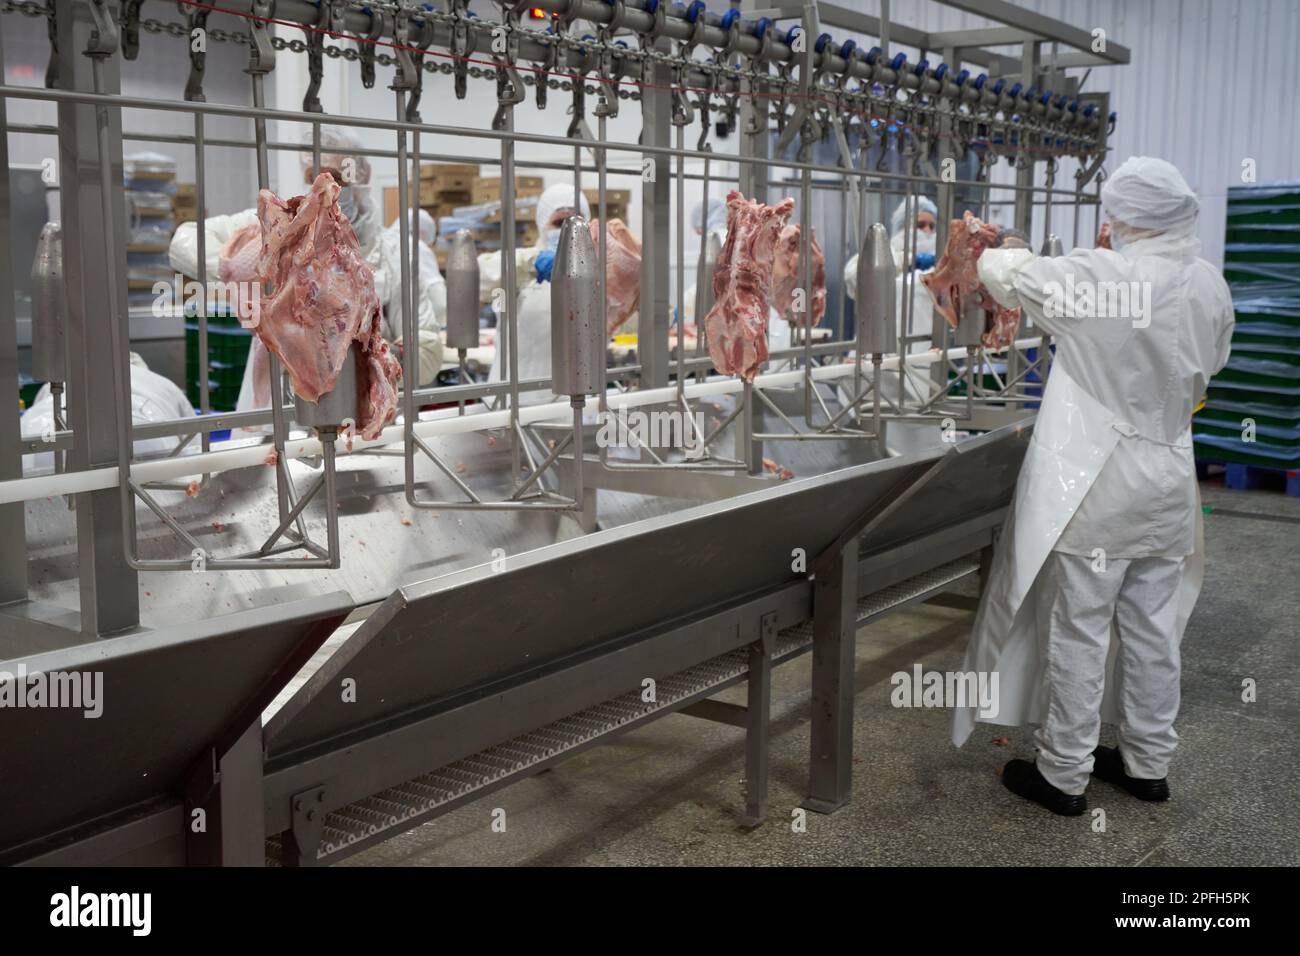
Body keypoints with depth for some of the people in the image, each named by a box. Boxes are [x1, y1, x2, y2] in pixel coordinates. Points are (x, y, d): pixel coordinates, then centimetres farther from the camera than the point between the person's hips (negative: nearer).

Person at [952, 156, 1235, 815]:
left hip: (1095, 487, -6)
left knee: (1078, 632, 4)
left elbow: (999, 274, -5)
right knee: (1152, 629, 16)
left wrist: (1012, 253, 17)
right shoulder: (1210, 285, 0)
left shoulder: (1092, 279, -18)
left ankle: (1064, 775, 15)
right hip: (1168, 482, 6)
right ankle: (1147, 762, 30)